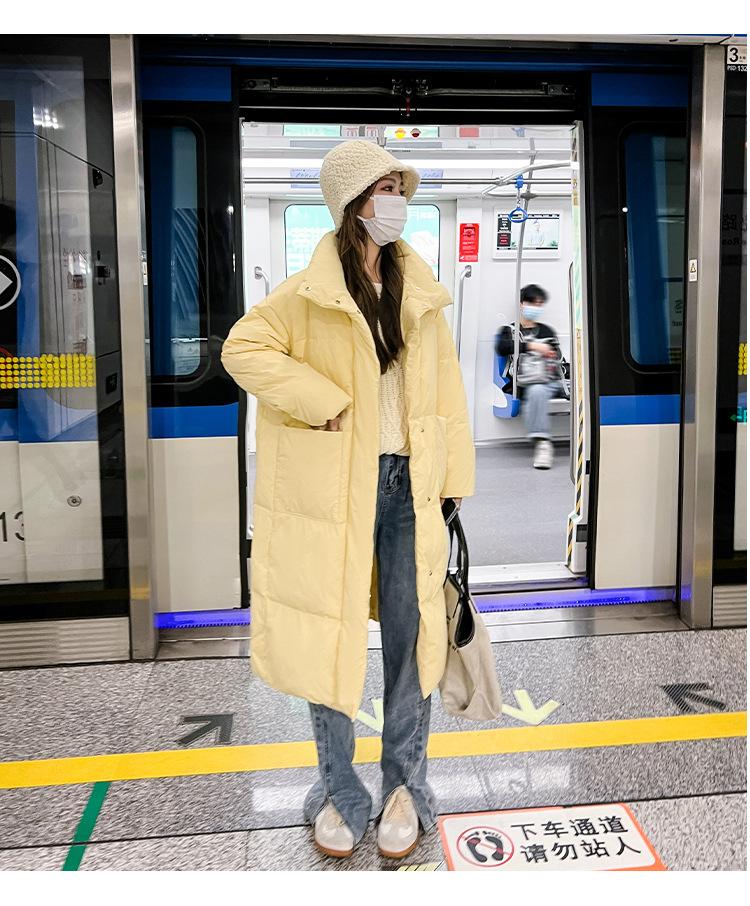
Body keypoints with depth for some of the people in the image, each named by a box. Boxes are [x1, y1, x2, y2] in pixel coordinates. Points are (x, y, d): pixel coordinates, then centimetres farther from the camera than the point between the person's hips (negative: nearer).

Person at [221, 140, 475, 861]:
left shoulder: (418, 289, 10)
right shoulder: (310, 293, -2)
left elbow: (443, 383, 11)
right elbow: (242, 348, -9)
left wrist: (452, 473, 6)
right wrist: (323, 404, -15)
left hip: (406, 482, 3)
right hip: (333, 485, -3)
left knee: (411, 630, 6)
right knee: (330, 633, 5)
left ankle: (404, 785, 26)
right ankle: (339, 793, 25)